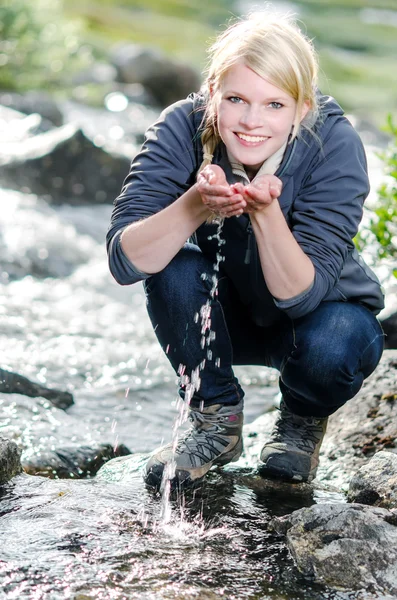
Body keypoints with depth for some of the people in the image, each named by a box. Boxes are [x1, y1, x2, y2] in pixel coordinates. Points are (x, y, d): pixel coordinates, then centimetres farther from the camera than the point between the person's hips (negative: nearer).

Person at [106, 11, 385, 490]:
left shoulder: (334, 145, -27)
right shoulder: (182, 129, -23)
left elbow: (301, 295, -31)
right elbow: (124, 261, -32)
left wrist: (265, 212, -48)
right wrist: (196, 205, -48)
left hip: (317, 313, -1)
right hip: (222, 317, 2)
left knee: (334, 345, -34)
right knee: (174, 268, -29)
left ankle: (302, 420, 4)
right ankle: (217, 419, -3)